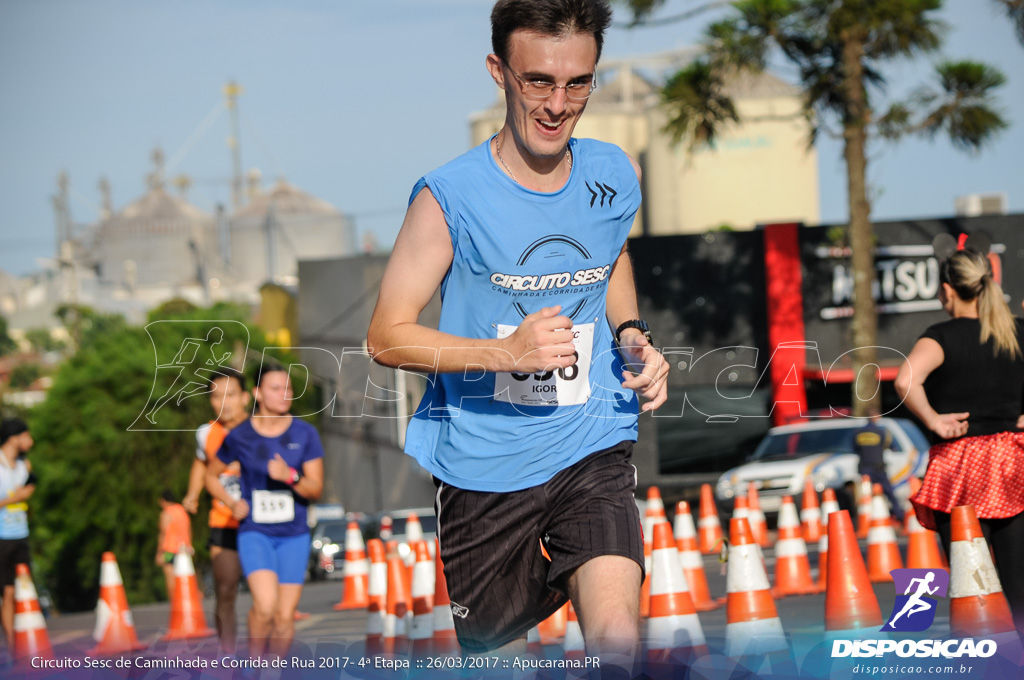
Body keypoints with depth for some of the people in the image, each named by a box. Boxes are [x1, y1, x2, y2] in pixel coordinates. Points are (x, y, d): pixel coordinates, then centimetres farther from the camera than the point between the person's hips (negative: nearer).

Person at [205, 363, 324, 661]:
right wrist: (232, 503, -1)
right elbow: (211, 475, 15)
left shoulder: (305, 434, 0)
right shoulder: (239, 437, -1)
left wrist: (291, 477, -21)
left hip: (294, 535, 2)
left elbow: (316, 489, -2)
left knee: (285, 614, 0)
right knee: (265, 605, -22)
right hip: (255, 533, -2)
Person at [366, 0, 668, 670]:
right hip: (483, 463, -2)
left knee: (617, 640, -22)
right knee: (500, 658, 12)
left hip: (592, 448, 2)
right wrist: (507, 351, -23)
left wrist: (632, 336, 4)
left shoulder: (615, 175, -1)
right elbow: (387, 337, -8)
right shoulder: (449, 198, -14)